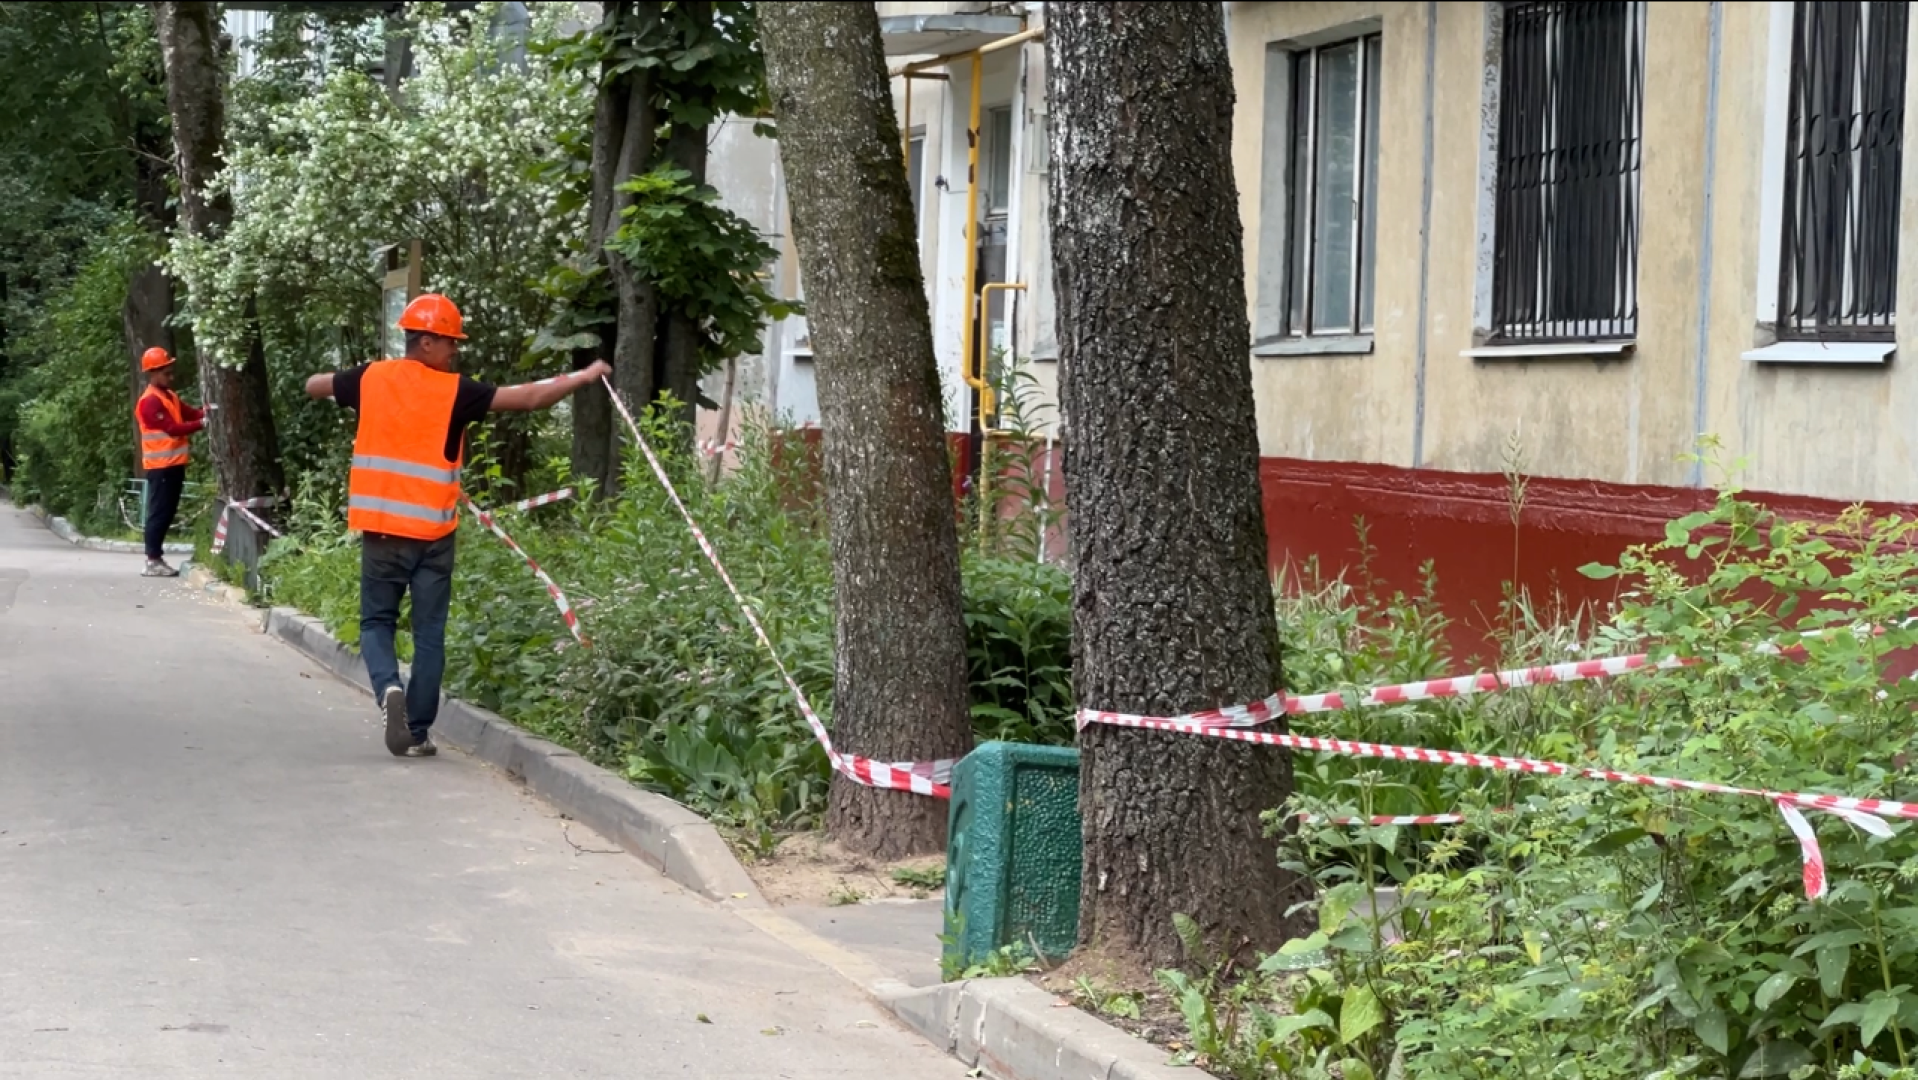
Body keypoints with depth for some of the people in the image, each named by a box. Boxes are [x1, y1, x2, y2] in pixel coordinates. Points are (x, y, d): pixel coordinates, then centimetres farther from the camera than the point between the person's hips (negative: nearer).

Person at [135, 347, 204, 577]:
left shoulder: (170, 396, 17)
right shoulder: (150, 402, -15)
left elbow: (190, 413, 9)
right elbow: (173, 428, -21)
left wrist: (209, 414, -10)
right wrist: (202, 424, -23)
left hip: (174, 464, 9)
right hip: (161, 466, -9)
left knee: (167, 513, 12)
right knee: (159, 513, -7)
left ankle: (158, 558, 17)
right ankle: (153, 561, -5)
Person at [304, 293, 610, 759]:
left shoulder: (370, 378, 1)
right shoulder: (454, 391, -8)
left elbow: (313, 386, 19)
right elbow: (529, 399, -8)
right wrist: (584, 377, 2)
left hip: (380, 528, 2)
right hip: (432, 533, -2)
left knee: (377, 621, 14)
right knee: (429, 634, 7)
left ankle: (388, 688, -13)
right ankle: (417, 733, 8)